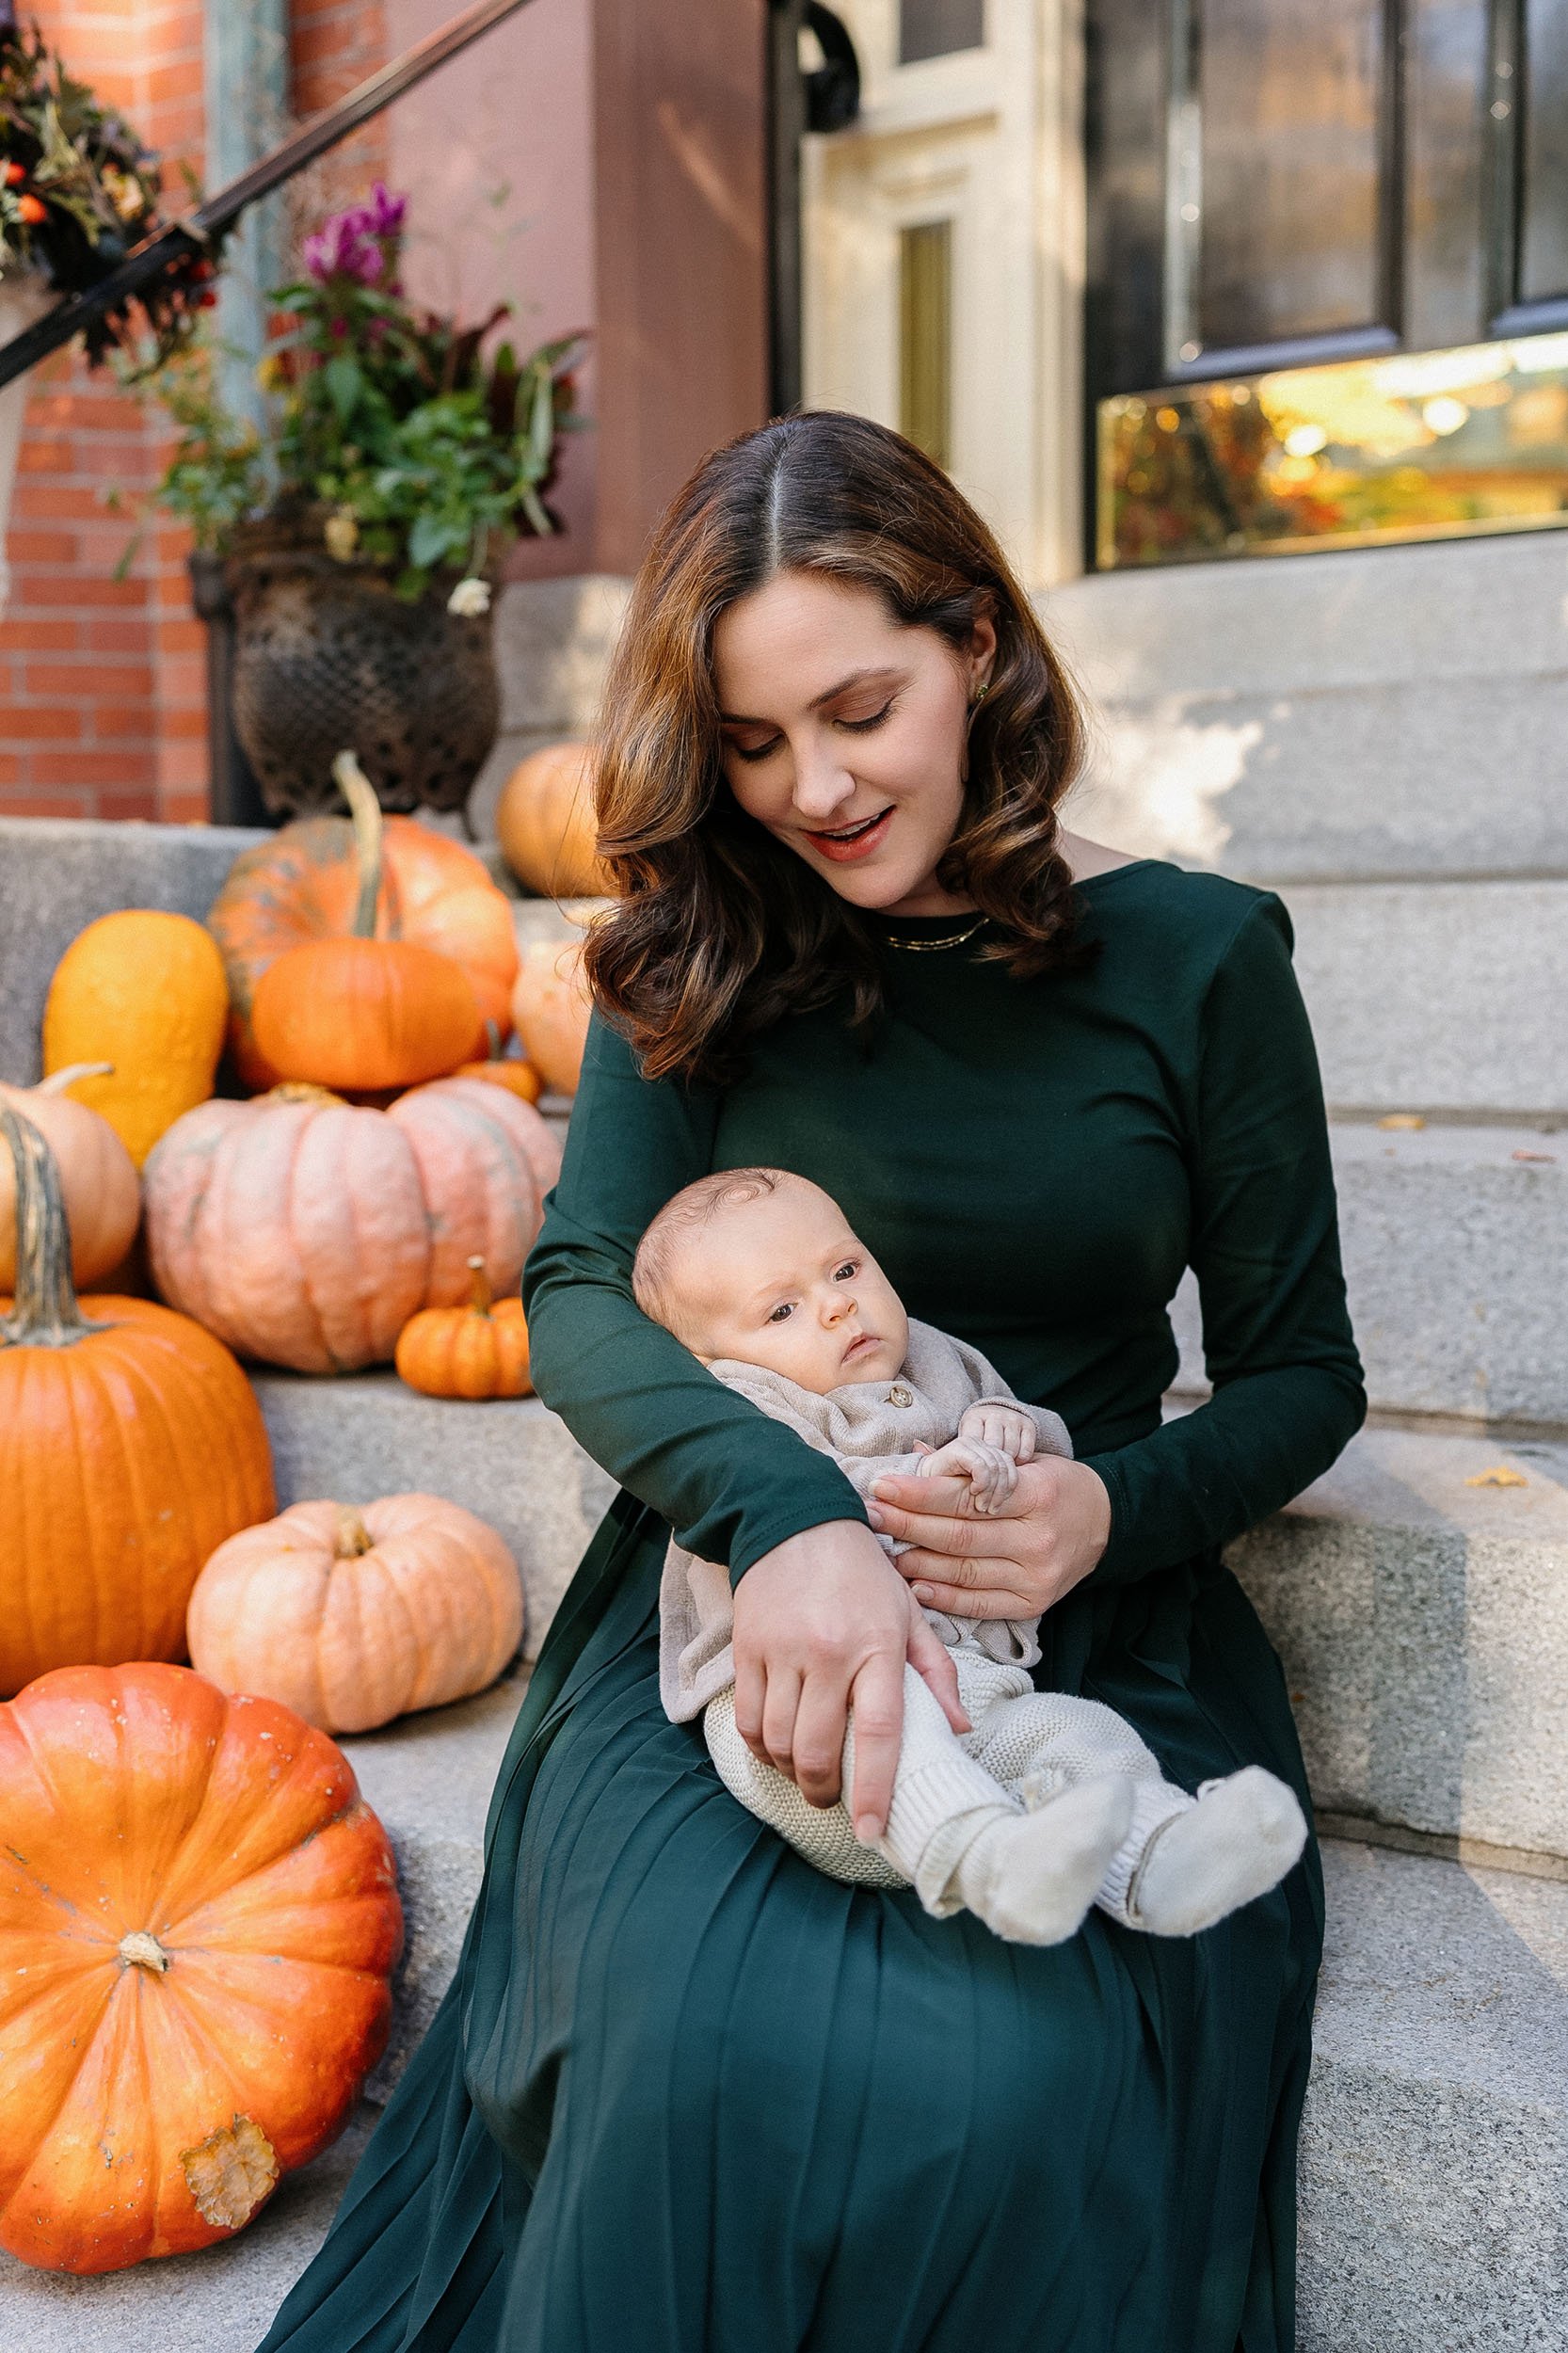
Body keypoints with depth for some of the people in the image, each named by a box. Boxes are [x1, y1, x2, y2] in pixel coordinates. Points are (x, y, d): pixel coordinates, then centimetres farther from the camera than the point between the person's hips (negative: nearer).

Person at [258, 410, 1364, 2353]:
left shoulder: (1195, 955, 1)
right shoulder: (699, 959, 6)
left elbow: (1299, 1370, 7)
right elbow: (579, 1289, -8)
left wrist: (1117, 1512, -15)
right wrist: (786, 1515, -28)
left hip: (1083, 1631, 0)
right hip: (731, 1599, 1)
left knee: (1014, 2082, -29)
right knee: (708, 2044, -28)